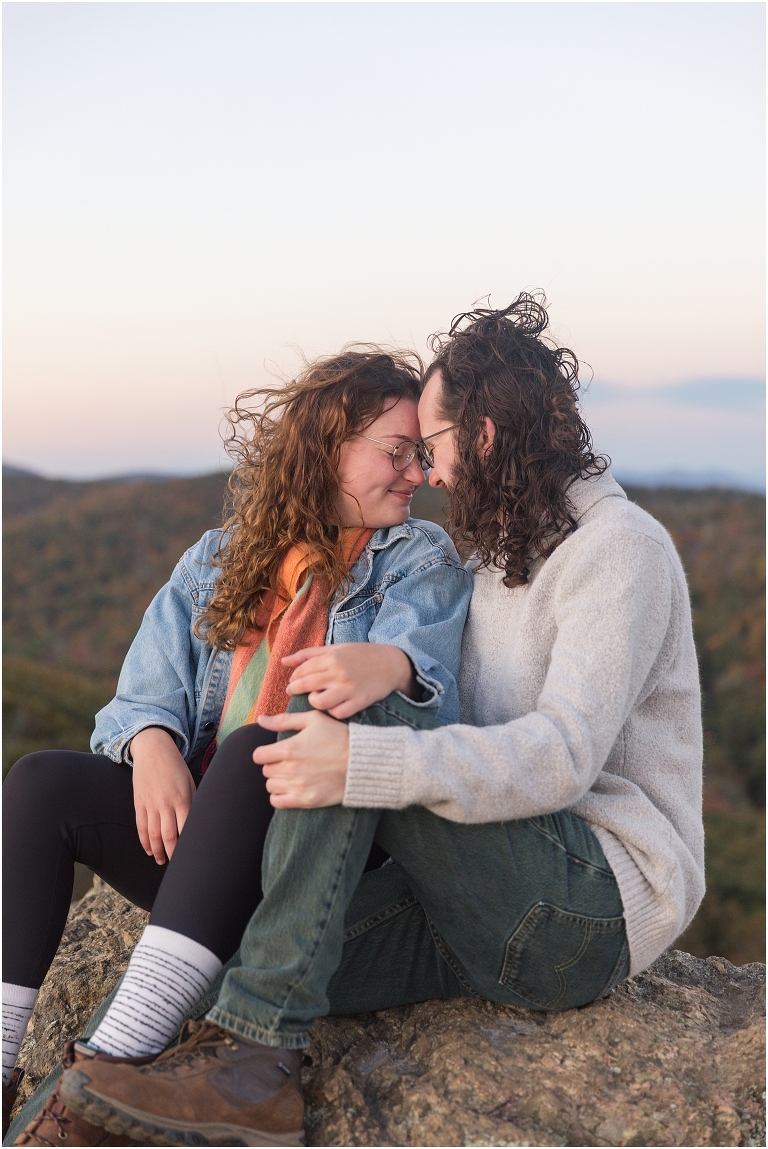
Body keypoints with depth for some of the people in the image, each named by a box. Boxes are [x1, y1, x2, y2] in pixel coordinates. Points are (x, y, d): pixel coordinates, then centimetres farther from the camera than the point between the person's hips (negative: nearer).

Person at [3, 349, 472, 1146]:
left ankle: (114, 1060, -42)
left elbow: (429, 668, -14)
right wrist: (153, 744, -17)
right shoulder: (219, 561, 15)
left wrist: (389, 666, -39)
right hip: (196, 834, 4)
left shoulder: (421, 561, 6)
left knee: (256, 748, -34)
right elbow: (149, 691, 8)